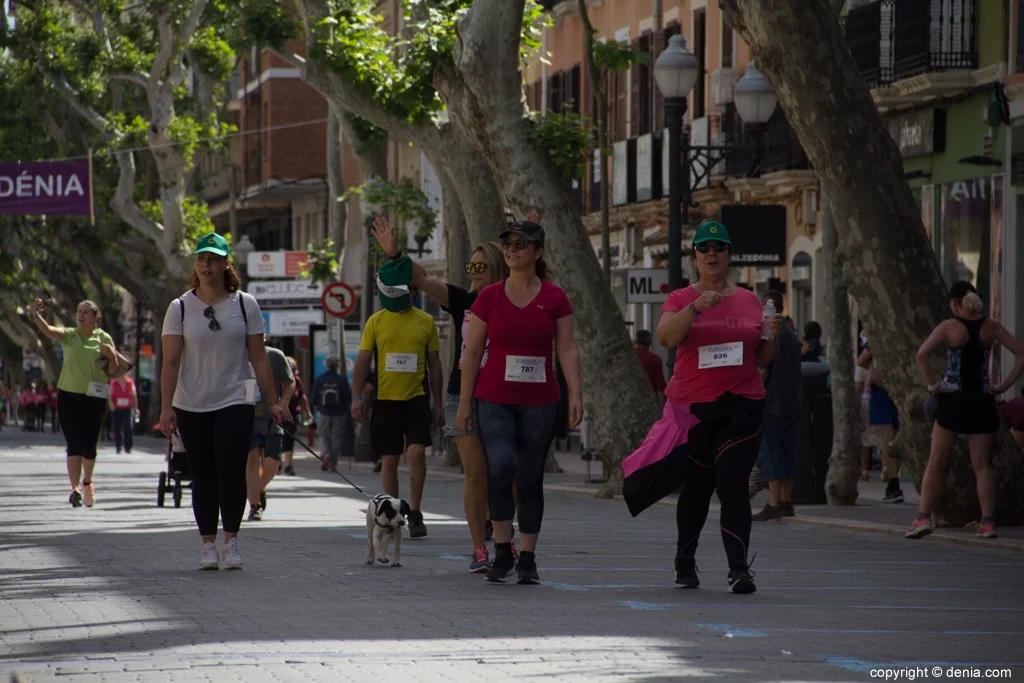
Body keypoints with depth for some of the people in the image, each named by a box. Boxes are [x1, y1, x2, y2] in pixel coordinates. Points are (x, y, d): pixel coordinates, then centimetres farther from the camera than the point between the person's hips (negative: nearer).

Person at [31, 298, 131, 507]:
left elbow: (112, 372, 8)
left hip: (95, 398, 1)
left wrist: (112, 356, -12)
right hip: (69, 396, -1)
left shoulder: (104, 339, 4)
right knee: (74, 444, -11)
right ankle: (75, 488, -14)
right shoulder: (69, 335, 1)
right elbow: (48, 330, -20)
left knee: (89, 446, 9)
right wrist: (36, 315, -39)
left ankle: (87, 482, 34)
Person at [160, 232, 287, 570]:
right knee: (203, 475, 4)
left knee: (231, 469, -12)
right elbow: (171, 362, -1)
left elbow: (259, 357, 6)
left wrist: (273, 401, 2)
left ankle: (231, 540, -7)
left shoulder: (245, 305, 4)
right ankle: (208, 543, 10)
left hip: (235, 402, -1)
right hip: (191, 405, 1)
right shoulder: (180, 308, 2)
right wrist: (166, 407, -9)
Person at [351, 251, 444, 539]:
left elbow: (434, 364, 10)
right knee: (389, 460, 5)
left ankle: (415, 513, -4)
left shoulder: (425, 321, 4)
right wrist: (357, 397, -5)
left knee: (417, 451, -15)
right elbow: (363, 360, 5)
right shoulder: (376, 321, 3)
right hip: (385, 400, 1)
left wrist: (438, 403, 9)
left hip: (416, 399, -1)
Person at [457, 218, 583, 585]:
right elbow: (472, 351, 5)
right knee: (500, 467, -20)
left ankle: (527, 559, 13)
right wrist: (465, 401, 2)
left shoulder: (554, 298, 2)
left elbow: (567, 348, 1)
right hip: (494, 400, -1)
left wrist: (576, 394, -9)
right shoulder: (489, 297, 3)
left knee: (530, 479, 5)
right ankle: (502, 551, -7)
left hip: (539, 403, 1)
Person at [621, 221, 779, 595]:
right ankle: (685, 562, 30)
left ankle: (739, 568, -19)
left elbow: (762, 358, 16)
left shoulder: (749, 301, 10)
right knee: (696, 488, 10)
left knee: (733, 486, -13)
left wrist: (772, 337, -4)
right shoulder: (681, 299, 2)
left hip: (741, 406, 0)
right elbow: (665, 336, -18)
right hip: (693, 406, 0)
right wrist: (696, 308, -30)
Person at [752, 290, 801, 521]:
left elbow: (761, 372, -15)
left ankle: (774, 503, -13)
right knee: (787, 451, 10)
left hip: (772, 405, -8)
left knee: (769, 451, -7)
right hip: (792, 404, 8)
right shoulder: (792, 337, 15)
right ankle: (786, 502, 11)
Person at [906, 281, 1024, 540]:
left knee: (936, 462, 5)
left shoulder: (949, 327, -7)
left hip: (953, 400, -3)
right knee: (982, 465, 8)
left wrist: (932, 384, -11)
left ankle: (924, 517, 0)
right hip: (982, 401, 3)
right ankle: (988, 522, 2)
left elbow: (922, 354, -21)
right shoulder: (991, 327, 2)